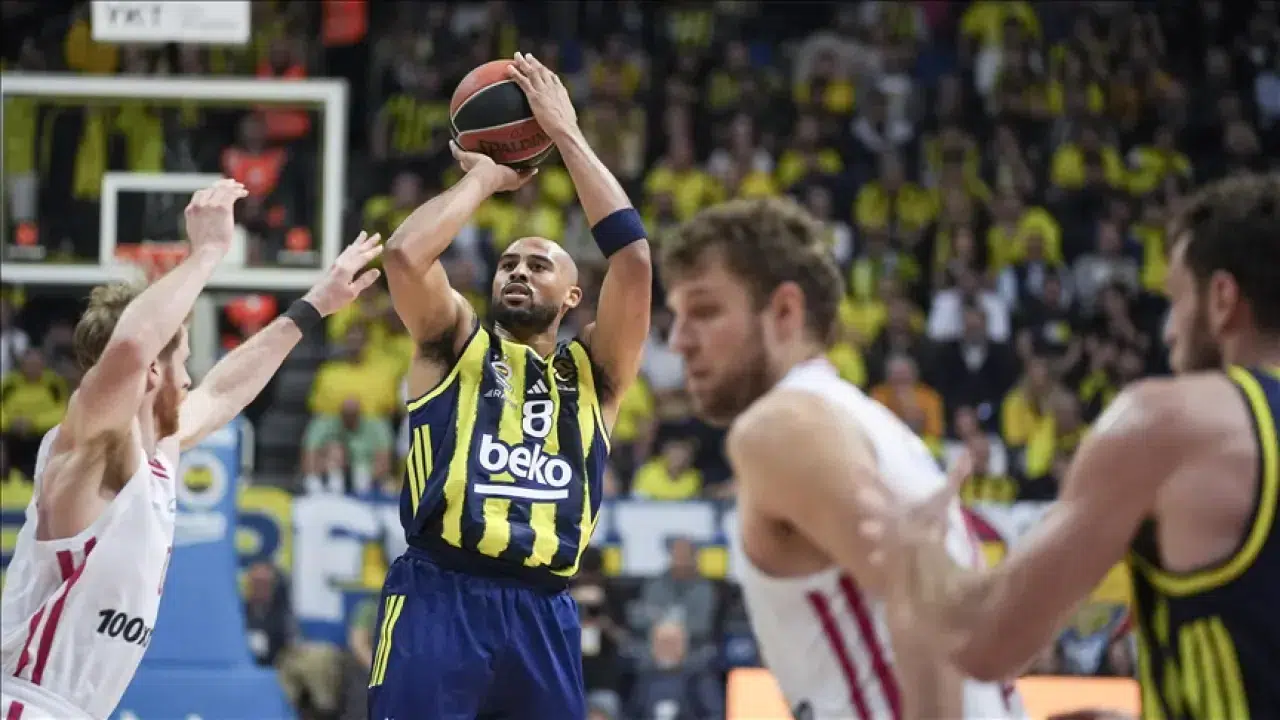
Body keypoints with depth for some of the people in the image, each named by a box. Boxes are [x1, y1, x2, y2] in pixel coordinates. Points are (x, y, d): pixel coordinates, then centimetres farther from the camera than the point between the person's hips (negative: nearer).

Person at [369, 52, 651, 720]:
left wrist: (566, 133, 4)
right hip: (439, 598, -3)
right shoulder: (456, 345, 13)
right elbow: (404, 254, -6)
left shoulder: (593, 370, 16)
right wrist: (483, 177, 7)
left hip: (542, 613, 3)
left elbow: (635, 257, 1)